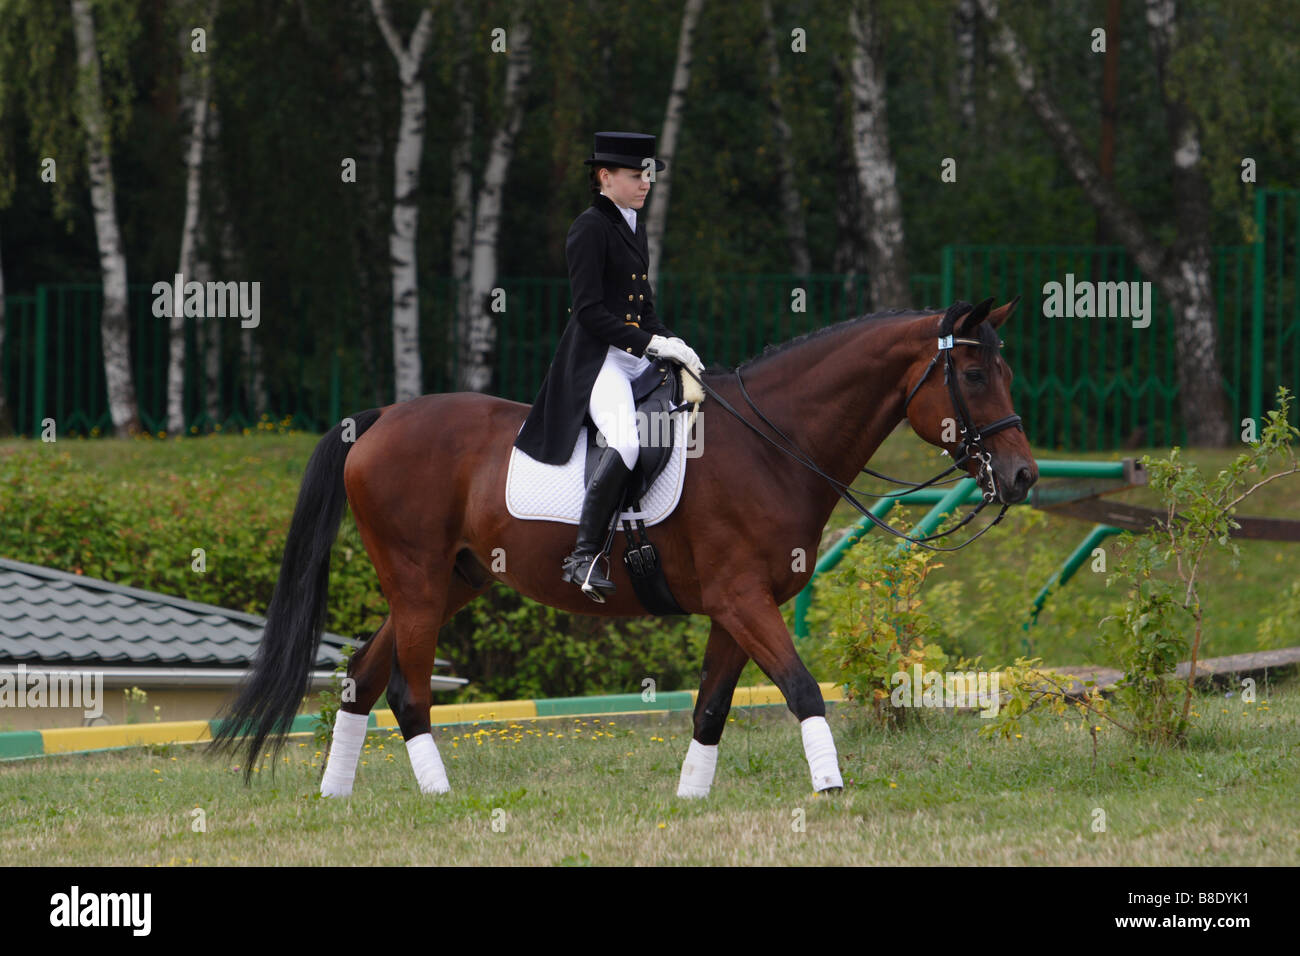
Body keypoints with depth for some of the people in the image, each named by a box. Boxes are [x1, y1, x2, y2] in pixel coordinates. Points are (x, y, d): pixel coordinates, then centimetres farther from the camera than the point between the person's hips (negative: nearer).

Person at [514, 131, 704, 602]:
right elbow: (590, 310, -16)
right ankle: (583, 558, -30)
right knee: (625, 443, -31)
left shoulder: (633, 226, 18)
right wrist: (651, 344, -20)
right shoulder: (590, 228, -10)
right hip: (596, 356, -10)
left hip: (636, 356, 10)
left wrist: (672, 344, 8)